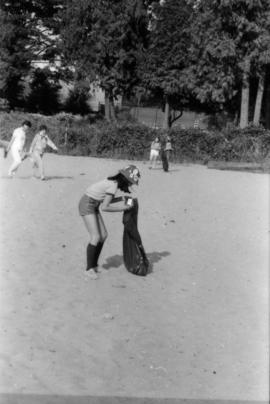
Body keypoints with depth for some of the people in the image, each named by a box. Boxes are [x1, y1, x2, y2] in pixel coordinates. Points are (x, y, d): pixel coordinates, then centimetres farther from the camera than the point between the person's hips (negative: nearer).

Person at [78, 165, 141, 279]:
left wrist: (121, 199, 0)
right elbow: (104, 208, -25)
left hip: (93, 205, 9)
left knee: (104, 235, 6)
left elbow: (105, 200, 11)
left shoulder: (114, 182, 4)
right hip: (86, 205, -9)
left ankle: (94, 264, 17)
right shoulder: (113, 186, -23)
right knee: (96, 237, -13)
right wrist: (121, 208, -17)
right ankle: (89, 268, 0)